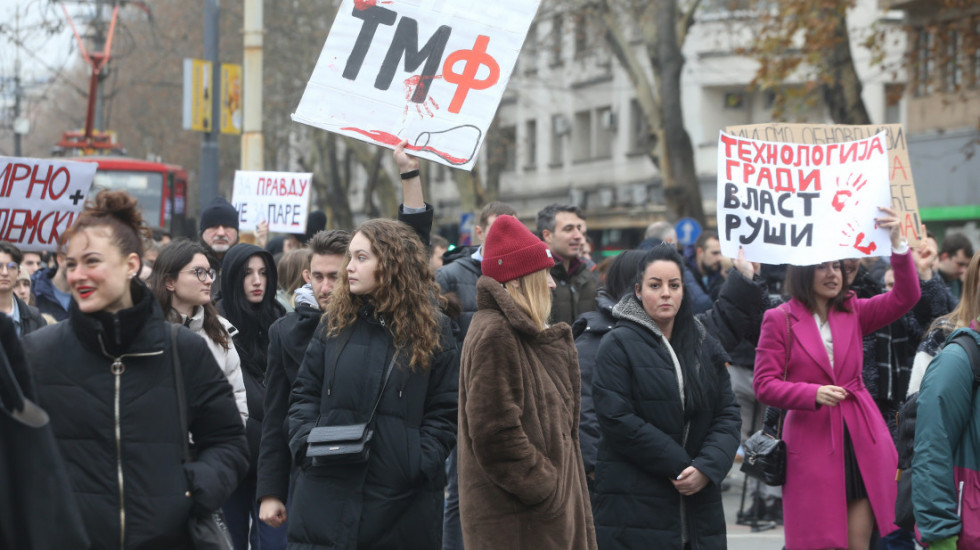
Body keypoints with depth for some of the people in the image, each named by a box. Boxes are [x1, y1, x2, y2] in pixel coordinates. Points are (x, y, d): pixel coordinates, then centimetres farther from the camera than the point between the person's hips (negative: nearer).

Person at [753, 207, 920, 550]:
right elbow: (764, 385, -6)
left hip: (861, 443, 3)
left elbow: (905, 297, -1)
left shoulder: (853, 312, 10)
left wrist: (898, 245, -14)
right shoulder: (779, 320, -1)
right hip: (812, 442, -3)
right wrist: (813, 394, -20)